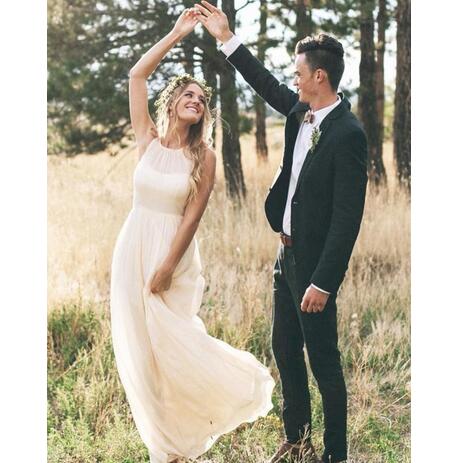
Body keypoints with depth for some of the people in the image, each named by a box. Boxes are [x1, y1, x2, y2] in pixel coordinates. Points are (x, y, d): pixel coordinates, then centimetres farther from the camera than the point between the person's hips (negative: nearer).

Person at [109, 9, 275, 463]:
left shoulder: (203, 156, -4)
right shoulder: (148, 140, 2)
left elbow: (192, 216, -9)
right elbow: (136, 75, -4)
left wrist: (167, 267, -15)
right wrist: (176, 34, -4)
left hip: (173, 251, -3)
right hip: (133, 246, 3)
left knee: (170, 341, -3)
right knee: (139, 345, 7)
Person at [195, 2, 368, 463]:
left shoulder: (348, 134, -22)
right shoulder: (301, 111, 3)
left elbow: (347, 218, -23)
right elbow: (267, 85, 23)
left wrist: (322, 283, -23)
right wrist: (226, 38, 22)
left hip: (315, 263, -9)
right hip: (287, 252, 9)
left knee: (322, 358, 2)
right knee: (284, 348, 19)